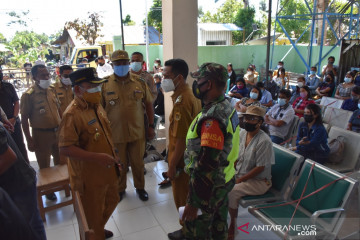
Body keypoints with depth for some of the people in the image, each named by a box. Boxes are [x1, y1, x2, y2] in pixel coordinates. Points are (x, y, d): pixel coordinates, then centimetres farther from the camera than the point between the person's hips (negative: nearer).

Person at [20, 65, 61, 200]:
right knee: (44, 165, 11)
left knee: (60, 161, 22)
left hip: (57, 131, 6)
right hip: (41, 134, -5)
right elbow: (24, 119, -13)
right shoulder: (29, 95, -15)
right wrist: (29, 140, -14)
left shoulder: (51, 91, 3)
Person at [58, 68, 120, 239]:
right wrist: (97, 157, -33)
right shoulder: (72, 114, -24)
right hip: (90, 176, -9)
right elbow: (65, 149, -28)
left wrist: (113, 157, 14)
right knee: (93, 214, 12)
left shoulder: (96, 106, 3)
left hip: (108, 170, 9)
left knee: (111, 202, 28)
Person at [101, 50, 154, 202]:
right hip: (115, 133, -1)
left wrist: (151, 126, 4)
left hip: (137, 132, 1)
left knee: (138, 163, 14)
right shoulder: (105, 85, -4)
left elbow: (148, 104, 6)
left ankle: (140, 187, 37)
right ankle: (120, 189, 38)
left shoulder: (139, 82, 0)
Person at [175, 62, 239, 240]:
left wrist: (194, 202, -23)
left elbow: (207, 165, -31)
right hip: (225, 180, 9)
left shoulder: (212, 119, -30)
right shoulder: (227, 107, 2)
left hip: (209, 185, -9)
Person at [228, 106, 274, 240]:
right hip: (239, 174, 7)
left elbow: (260, 168, -21)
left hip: (259, 181, -7)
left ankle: (232, 225, -1)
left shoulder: (264, 141, -21)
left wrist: (240, 180, -17)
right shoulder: (242, 133, 1)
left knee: (231, 192, -25)